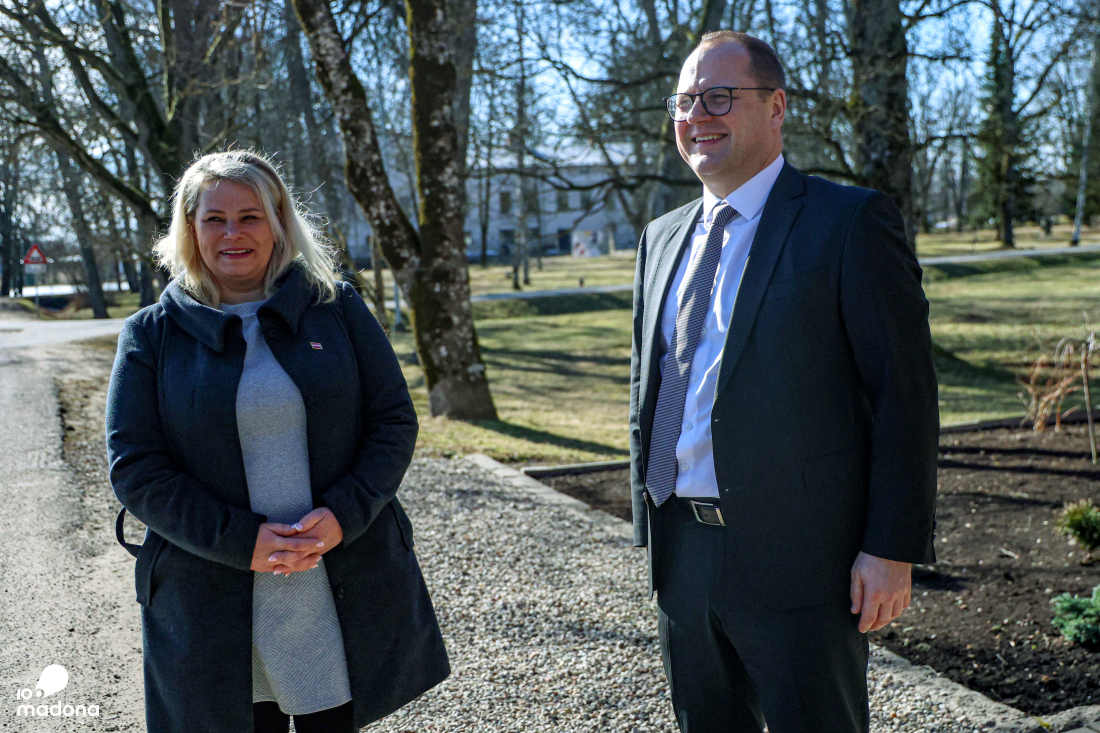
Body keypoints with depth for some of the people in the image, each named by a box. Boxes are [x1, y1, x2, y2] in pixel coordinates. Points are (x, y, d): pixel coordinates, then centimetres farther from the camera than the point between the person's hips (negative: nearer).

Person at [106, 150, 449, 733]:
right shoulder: (151, 335, 1)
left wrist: (342, 516, -15)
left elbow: (395, 422, 1)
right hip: (215, 606, 0)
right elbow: (134, 470, -4)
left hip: (346, 592, 1)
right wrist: (242, 540, -16)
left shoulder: (337, 308, 3)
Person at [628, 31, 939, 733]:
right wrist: (650, 518, 14)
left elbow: (904, 393, -10)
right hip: (683, 553, 6)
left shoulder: (851, 221, -8)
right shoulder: (663, 236, 12)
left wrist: (894, 549, -14)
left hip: (800, 560, -6)